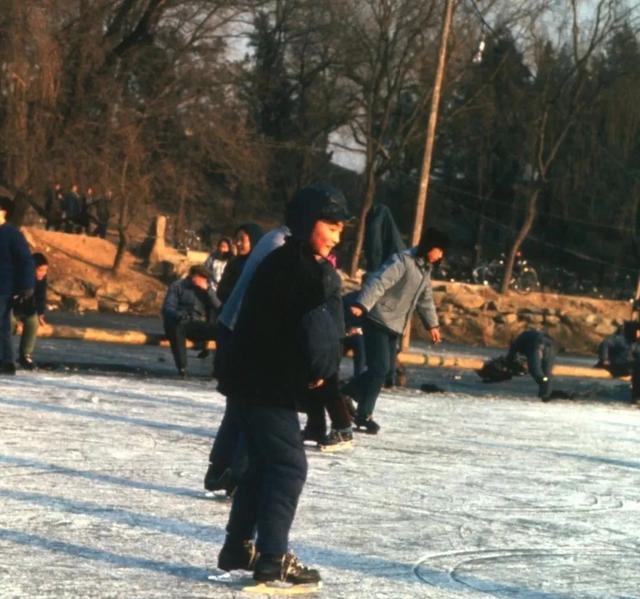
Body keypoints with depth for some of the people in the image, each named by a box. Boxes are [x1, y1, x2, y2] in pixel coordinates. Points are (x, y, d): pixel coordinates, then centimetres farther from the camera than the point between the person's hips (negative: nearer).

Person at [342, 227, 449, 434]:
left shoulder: (425, 269, 13)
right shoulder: (403, 261, -18)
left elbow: (425, 298, 26)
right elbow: (378, 282, -30)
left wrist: (432, 324, 27)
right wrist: (361, 305, -42)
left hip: (394, 325, 9)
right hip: (378, 320, -9)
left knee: (385, 367, 9)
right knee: (379, 368, -11)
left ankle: (346, 394, 24)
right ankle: (364, 414, -2)